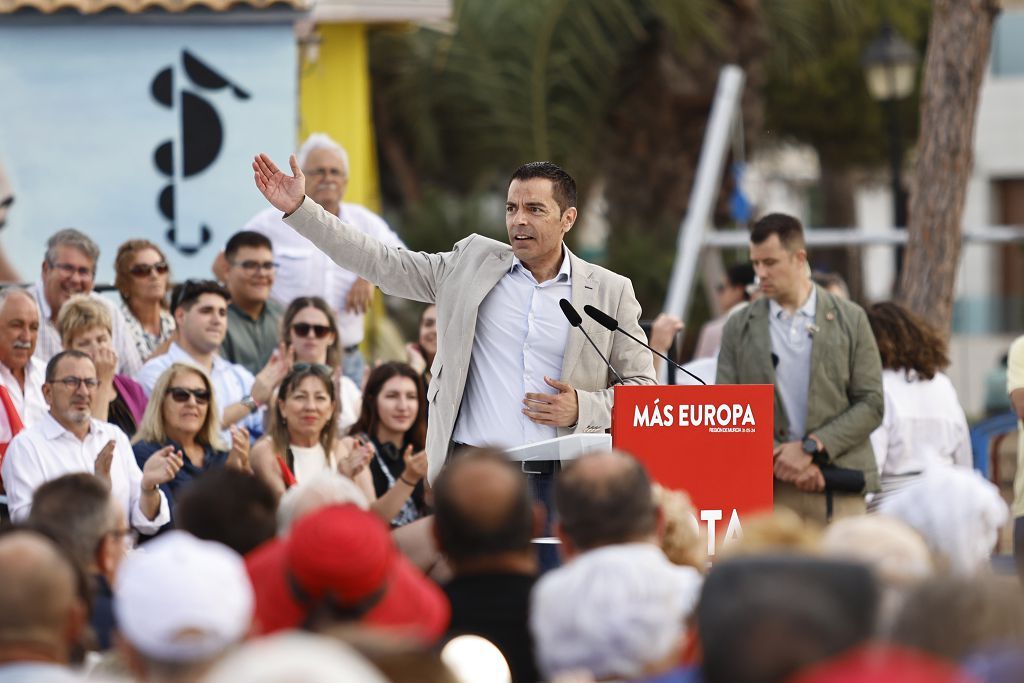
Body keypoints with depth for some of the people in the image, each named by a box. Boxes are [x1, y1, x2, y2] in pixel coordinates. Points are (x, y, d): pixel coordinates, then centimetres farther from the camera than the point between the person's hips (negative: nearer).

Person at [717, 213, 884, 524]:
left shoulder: (850, 320, 7)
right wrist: (778, 458, -9)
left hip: (838, 491, -1)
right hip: (767, 492, 1)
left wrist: (810, 447, -9)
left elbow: (871, 404, 2)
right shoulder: (739, 328, 10)